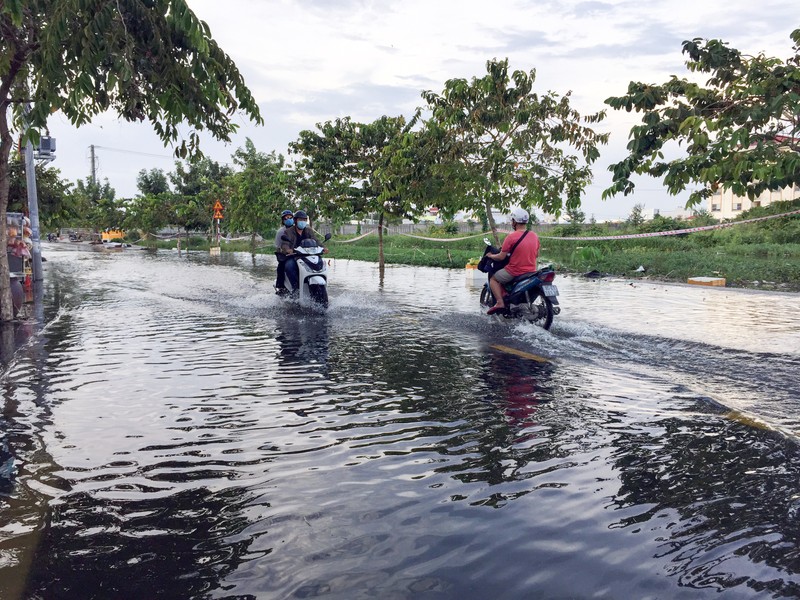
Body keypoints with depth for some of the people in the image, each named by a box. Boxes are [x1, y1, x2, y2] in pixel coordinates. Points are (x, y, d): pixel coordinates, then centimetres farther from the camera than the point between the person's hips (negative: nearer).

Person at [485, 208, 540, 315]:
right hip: (531, 271, 7)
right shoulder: (535, 236, 3)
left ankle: (500, 303, -2)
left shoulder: (511, 237, -15)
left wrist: (491, 255, 7)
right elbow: (536, 255, 15)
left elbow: (501, 257, -12)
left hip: (514, 272, -7)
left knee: (493, 279, 14)